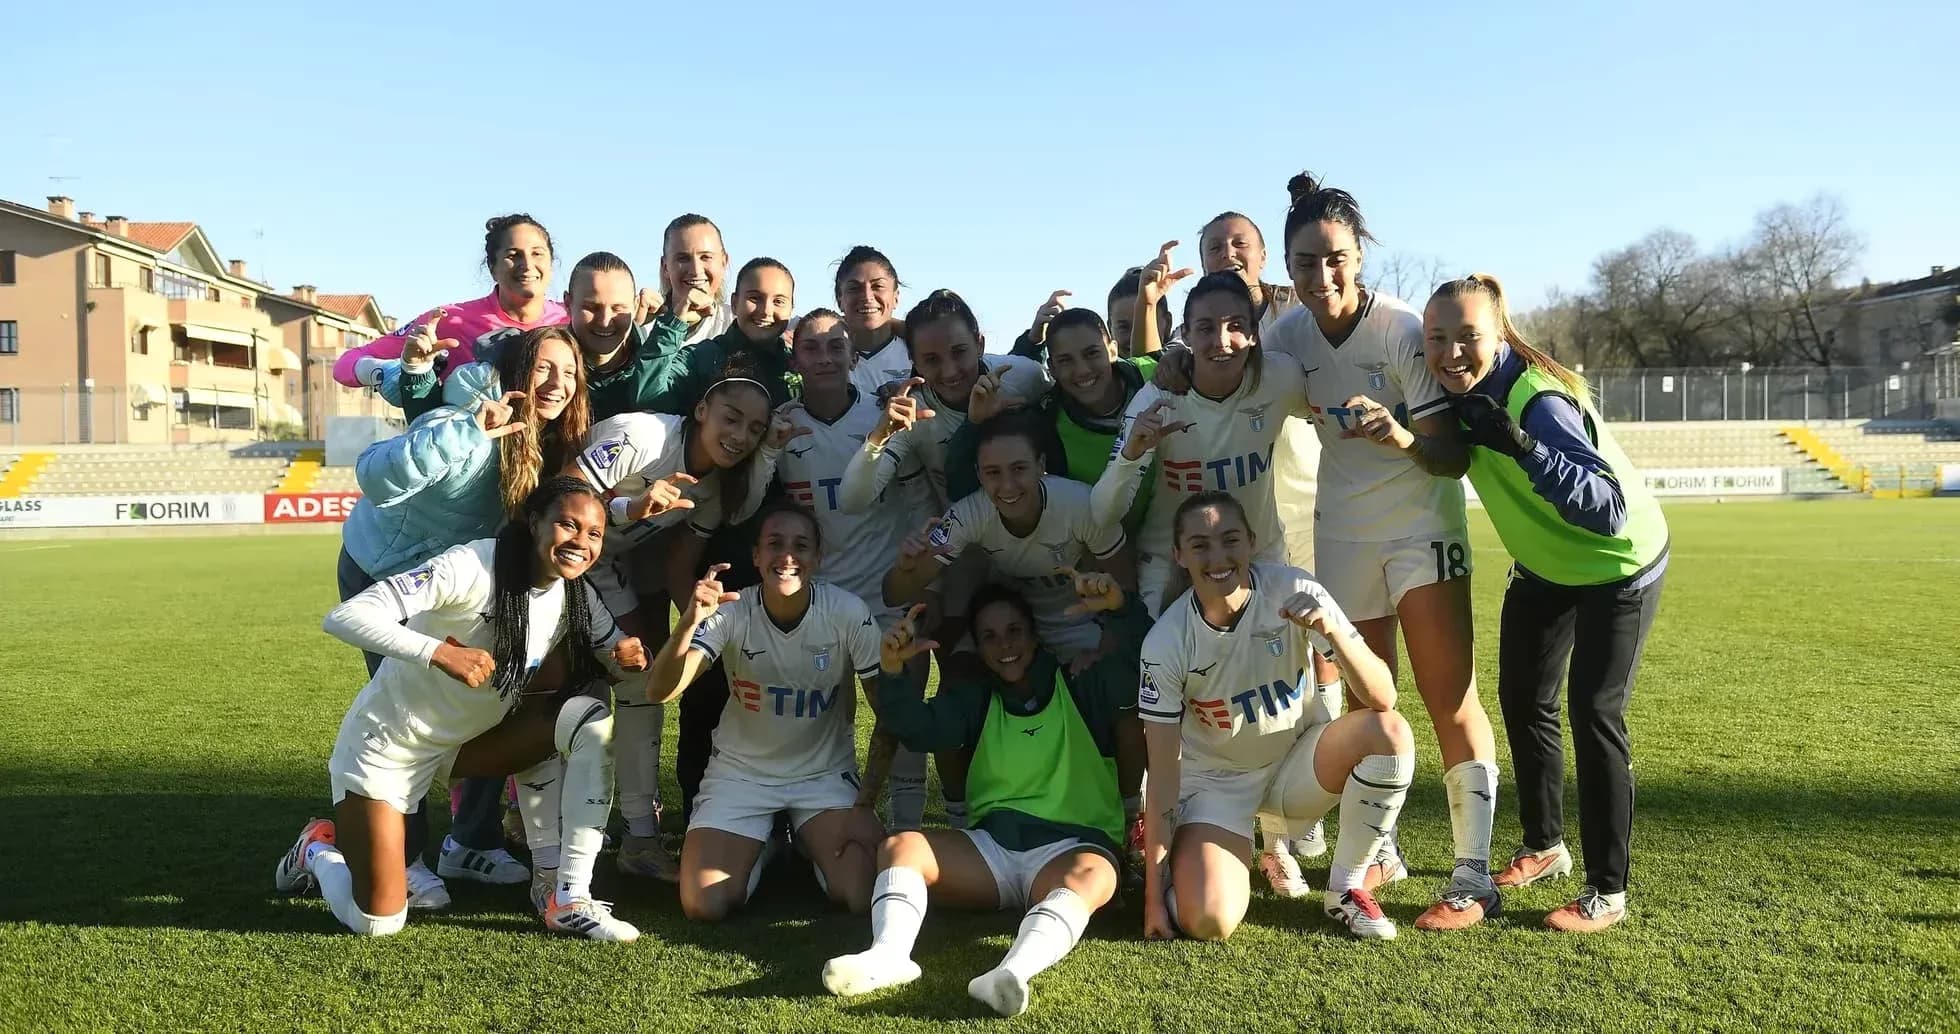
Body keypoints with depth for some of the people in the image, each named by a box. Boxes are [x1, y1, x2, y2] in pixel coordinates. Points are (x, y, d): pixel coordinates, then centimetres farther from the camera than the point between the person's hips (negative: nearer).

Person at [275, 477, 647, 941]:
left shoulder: (576, 597, -8)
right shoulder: (472, 566, -28)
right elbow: (344, 617, -33)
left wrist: (628, 655, -22)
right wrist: (440, 652, -45)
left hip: (468, 738, 6)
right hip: (388, 743, -6)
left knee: (591, 719, -17)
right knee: (376, 924, -8)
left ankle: (568, 898, -12)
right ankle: (319, 852, 28)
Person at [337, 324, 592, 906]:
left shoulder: (551, 447, -11)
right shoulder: (470, 428, -34)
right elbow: (373, 478, -48)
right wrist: (466, 431, -59)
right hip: (380, 576, -7)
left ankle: (472, 843, 21)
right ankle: (401, 860, 10)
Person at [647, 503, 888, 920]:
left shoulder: (847, 613, -18)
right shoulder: (731, 612, -18)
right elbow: (661, 691, -29)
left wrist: (867, 794, -12)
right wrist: (689, 620, -45)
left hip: (825, 773, 0)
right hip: (741, 772, 0)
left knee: (860, 896, -18)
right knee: (703, 907, -14)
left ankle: (808, 842, 16)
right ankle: (765, 845, 19)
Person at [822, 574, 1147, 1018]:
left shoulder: (1080, 683, 8)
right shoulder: (975, 696, 18)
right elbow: (920, 730, 1)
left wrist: (1119, 607, -24)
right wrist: (894, 672, -17)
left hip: (1072, 844, -4)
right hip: (991, 844, 4)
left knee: (1094, 875, -38)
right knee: (899, 846, -18)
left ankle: (1013, 971, -63)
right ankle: (888, 954, -44)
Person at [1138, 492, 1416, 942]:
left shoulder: (1292, 591, -20)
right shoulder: (1165, 642, -21)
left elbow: (1383, 699, -23)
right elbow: (1163, 773, -16)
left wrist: (1332, 631, -42)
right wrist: (1154, 895, -16)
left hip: (1299, 761, 2)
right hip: (1216, 780, -2)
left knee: (1389, 732, -28)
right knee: (1207, 921, -24)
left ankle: (1345, 889, -7)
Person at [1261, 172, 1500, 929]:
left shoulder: (1402, 331, -21)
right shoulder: (1288, 335, -7)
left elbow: (1454, 457, -24)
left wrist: (1405, 439, -43)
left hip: (1419, 522, -5)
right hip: (1342, 531, 5)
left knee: (1449, 697, -8)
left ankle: (1474, 878, -1)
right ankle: (1379, 849, 27)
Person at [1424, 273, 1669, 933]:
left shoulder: (1539, 401, -35)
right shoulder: (1458, 395, -14)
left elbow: (1609, 509, -44)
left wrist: (1521, 447, -53)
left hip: (1618, 565, -7)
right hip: (1543, 564, 7)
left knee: (1593, 716, -9)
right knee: (1522, 700, 12)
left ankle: (1607, 892, 5)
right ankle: (1544, 847, 31)